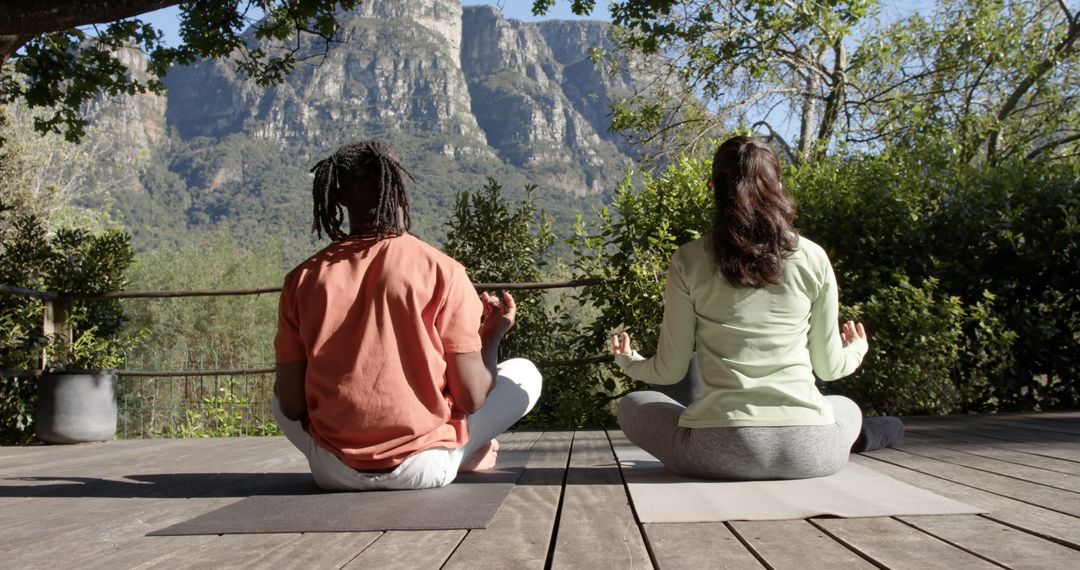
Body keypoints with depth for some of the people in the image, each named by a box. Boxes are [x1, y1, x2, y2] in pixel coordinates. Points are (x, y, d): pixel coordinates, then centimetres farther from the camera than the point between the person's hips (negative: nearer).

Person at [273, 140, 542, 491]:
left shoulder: (302, 278, -2)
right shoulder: (441, 270, -9)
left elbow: (291, 406, -1)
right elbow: (471, 398, -8)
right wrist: (492, 335, 11)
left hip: (333, 473, 2)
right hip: (422, 468, -2)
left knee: (279, 399, 34)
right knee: (524, 374, 17)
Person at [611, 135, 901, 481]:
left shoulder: (689, 261, -3)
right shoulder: (813, 258, 1)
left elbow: (670, 371, 2)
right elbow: (829, 368, 9)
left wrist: (627, 361, 25)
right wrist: (856, 350, 33)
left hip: (722, 452, -3)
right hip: (807, 452, 3)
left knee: (633, 405, 23)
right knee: (847, 409, 37)